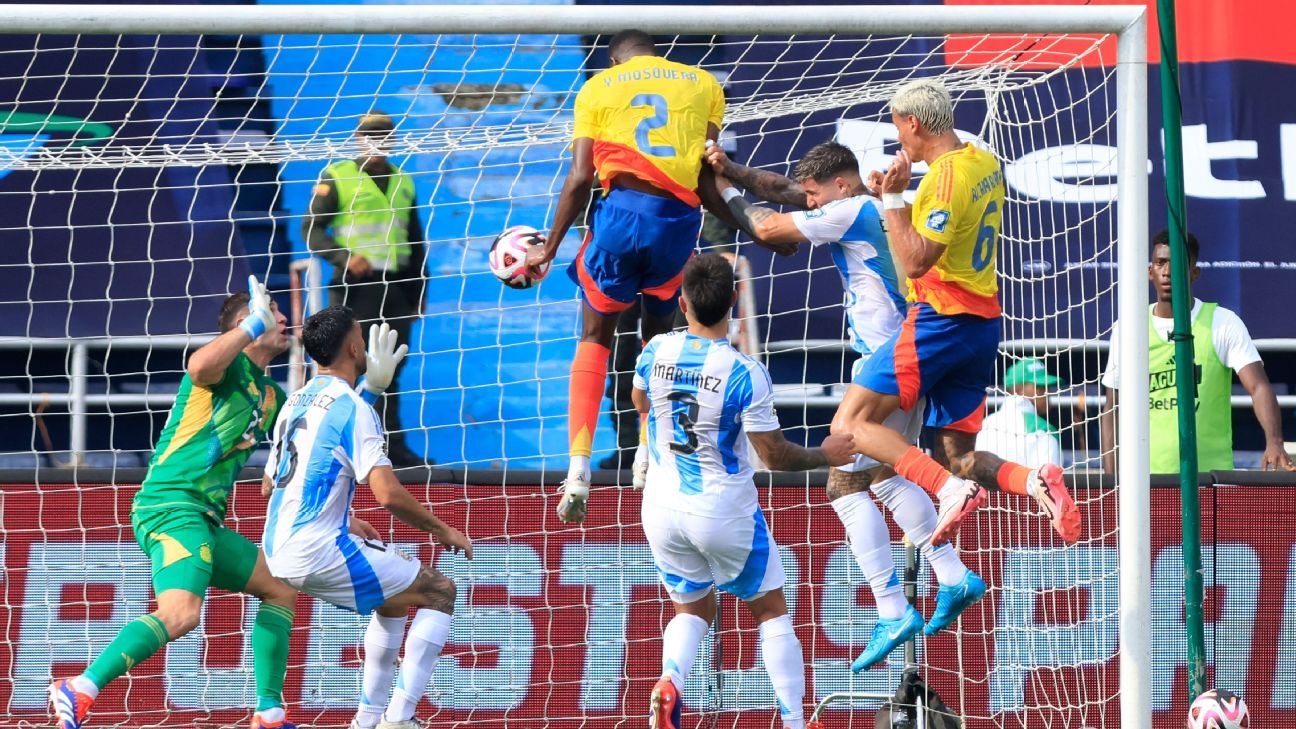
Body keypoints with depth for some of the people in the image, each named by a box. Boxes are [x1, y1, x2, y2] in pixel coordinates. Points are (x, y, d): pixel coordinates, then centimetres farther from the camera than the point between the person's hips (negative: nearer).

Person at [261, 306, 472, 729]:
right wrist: (443, 531, -5)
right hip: (321, 552, -9)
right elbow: (389, 495, -21)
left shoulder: (296, 403, 14)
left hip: (279, 553, 9)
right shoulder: (353, 409, -12)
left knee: (397, 594, 28)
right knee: (440, 592, 2)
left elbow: (269, 486, 25)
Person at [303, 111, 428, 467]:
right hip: (354, 287, -5)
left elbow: (415, 242, 23)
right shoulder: (337, 177, 3)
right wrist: (344, 257, -17)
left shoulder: (403, 181, 18)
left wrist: (417, 294, 18)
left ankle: (392, 446, 7)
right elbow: (311, 230, -2)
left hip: (395, 288, 5)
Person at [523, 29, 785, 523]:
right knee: (658, 338, 25)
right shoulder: (703, 85, 16)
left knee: (595, 339, 12)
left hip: (622, 212, -1)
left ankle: (578, 466, -5)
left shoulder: (598, 87, 13)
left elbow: (580, 176, 4)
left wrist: (550, 247, 10)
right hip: (679, 219, 1)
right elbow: (707, 175, 7)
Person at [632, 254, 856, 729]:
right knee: (770, 610, 16)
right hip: (724, 512, -4)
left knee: (692, 608, 20)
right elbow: (776, 457, -14)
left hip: (662, 510, 4)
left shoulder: (656, 352, -9)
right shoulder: (745, 374, -22)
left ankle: (669, 681, -9)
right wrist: (826, 455, 3)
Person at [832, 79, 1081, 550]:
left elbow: (915, 261, -21)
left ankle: (951, 490, -24)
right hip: (983, 321, 9)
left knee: (850, 426, -8)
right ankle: (1035, 480, -16)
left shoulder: (946, 175, -17)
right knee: (956, 456, 10)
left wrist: (893, 198, -16)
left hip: (940, 321, -9)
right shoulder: (986, 165, 11)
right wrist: (896, 200, 18)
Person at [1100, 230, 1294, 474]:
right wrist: (1109, 478, 0)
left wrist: (1274, 442, -29)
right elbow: (1112, 411, 10)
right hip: (1146, 476, 2)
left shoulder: (1223, 323, -1)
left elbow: (1259, 387, -12)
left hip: (1210, 472, -2)